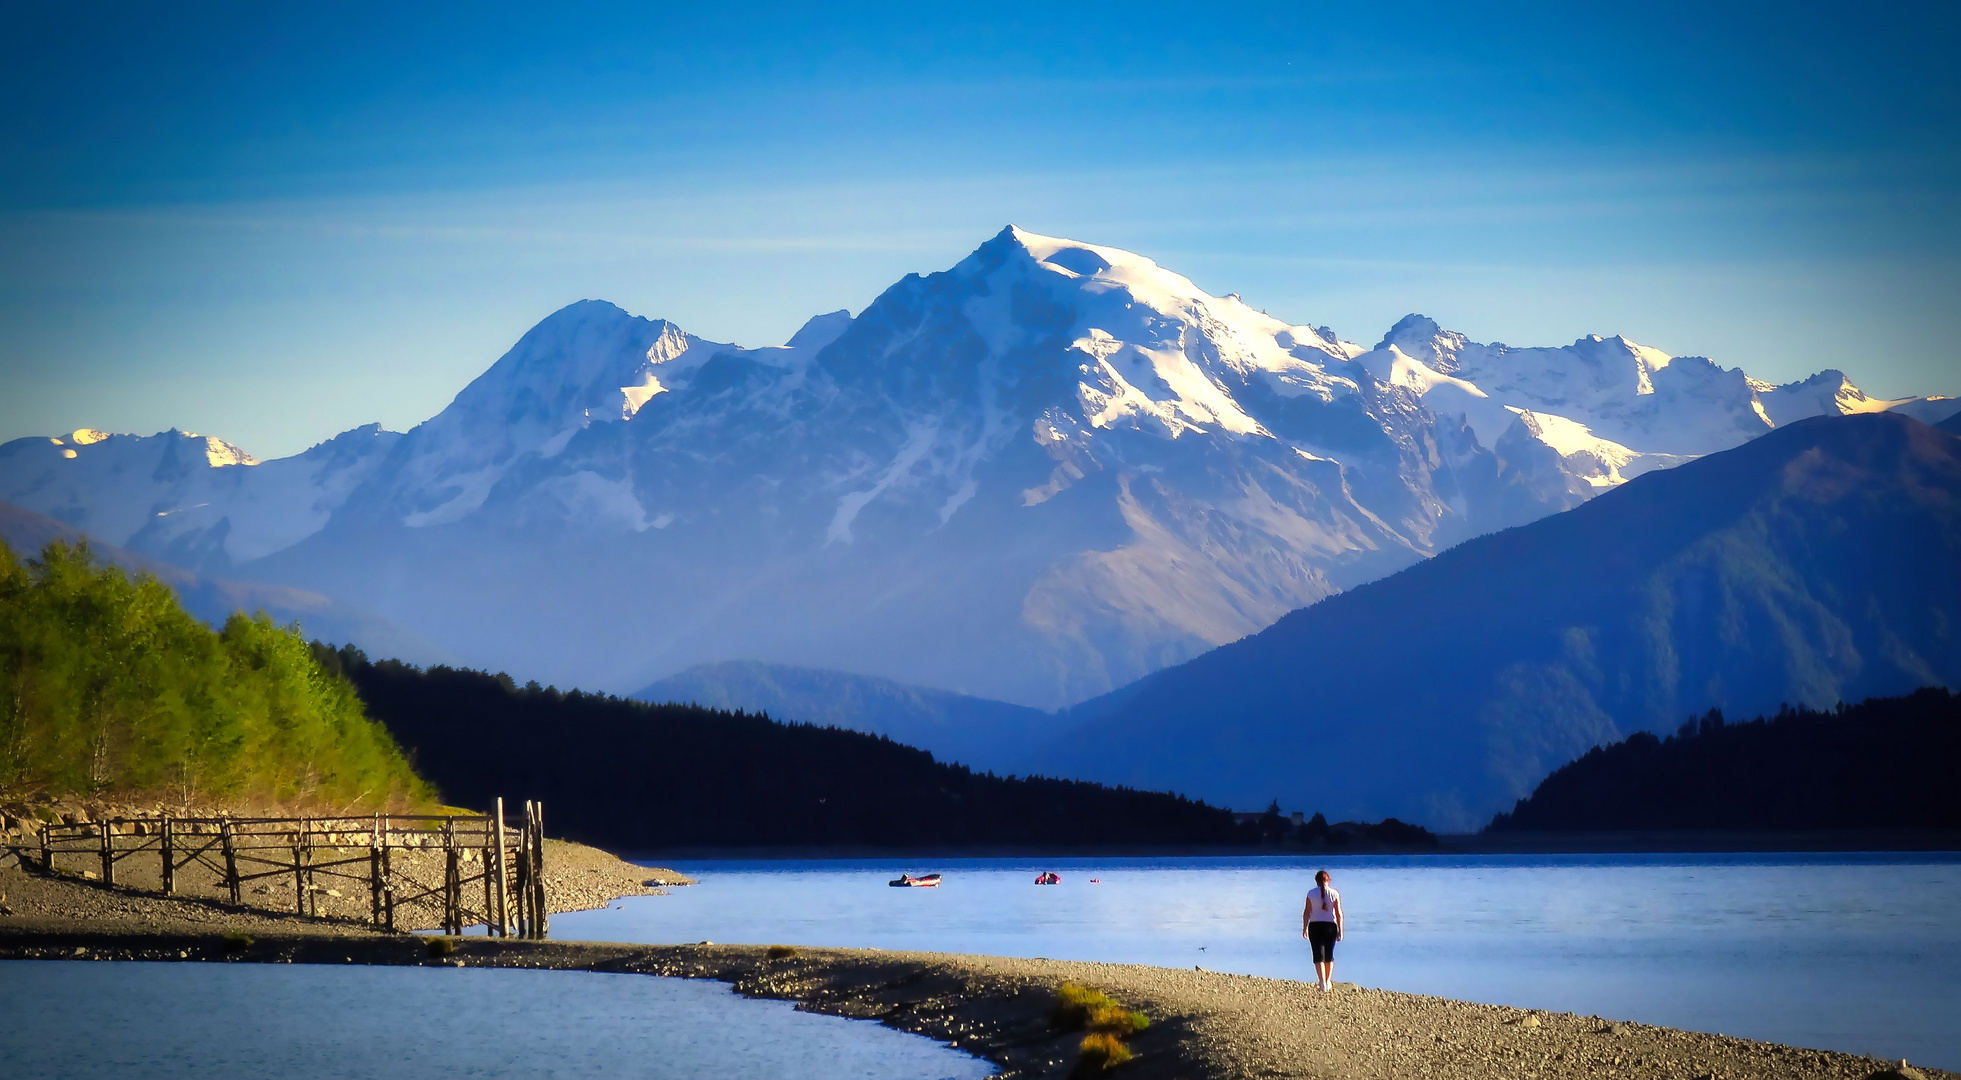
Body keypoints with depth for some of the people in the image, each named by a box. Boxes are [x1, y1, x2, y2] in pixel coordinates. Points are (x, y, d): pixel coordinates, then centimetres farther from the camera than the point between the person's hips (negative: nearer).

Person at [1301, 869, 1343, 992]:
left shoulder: (1311, 893, -2)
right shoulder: (1334, 893, -1)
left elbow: (1307, 912, -3)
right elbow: (1338, 913, -1)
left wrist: (1304, 928, 4)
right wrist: (1340, 930, 6)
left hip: (1315, 926, -1)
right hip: (1330, 926, 1)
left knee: (1318, 955, 0)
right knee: (1329, 954, 16)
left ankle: (1322, 982, -12)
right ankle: (1328, 981, 23)